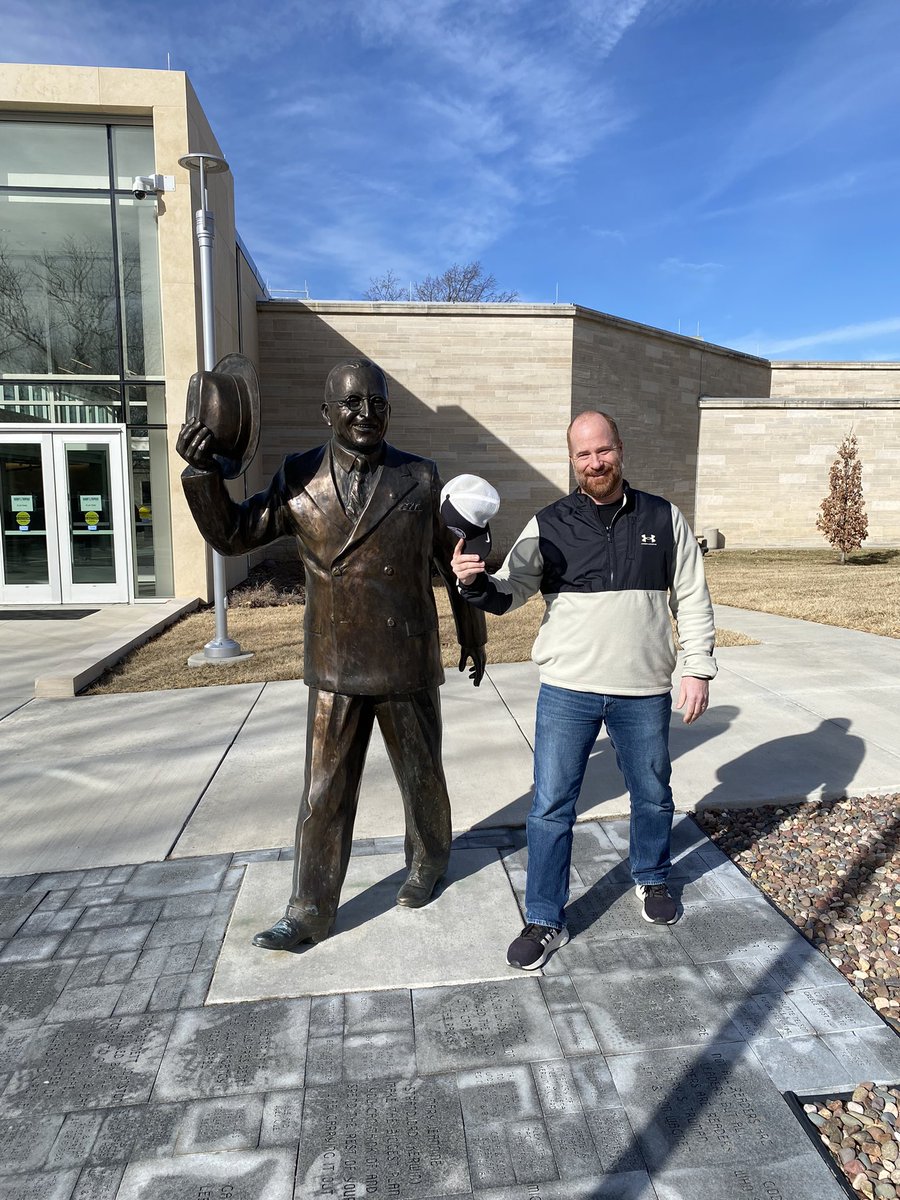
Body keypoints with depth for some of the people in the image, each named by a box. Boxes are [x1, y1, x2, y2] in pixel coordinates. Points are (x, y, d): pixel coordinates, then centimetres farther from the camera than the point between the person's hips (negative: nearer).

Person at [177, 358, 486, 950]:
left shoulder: (421, 478, -4)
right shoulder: (300, 478, -2)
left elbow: (455, 560, 5)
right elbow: (232, 534, 0)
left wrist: (473, 635, 12)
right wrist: (203, 471, -16)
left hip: (408, 666, -1)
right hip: (335, 669, 1)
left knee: (421, 775, 17)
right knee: (325, 792, 9)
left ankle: (429, 863, 44)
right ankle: (310, 911, 26)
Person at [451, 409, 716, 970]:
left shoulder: (664, 518, 1)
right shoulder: (549, 525, -2)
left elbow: (693, 599, 5)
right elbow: (509, 593, -4)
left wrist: (698, 669, 0)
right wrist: (476, 581, -25)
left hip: (645, 692, 2)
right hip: (568, 691, -1)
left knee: (653, 796, 19)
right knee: (552, 806, 2)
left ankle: (652, 880, 47)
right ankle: (545, 921, 20)